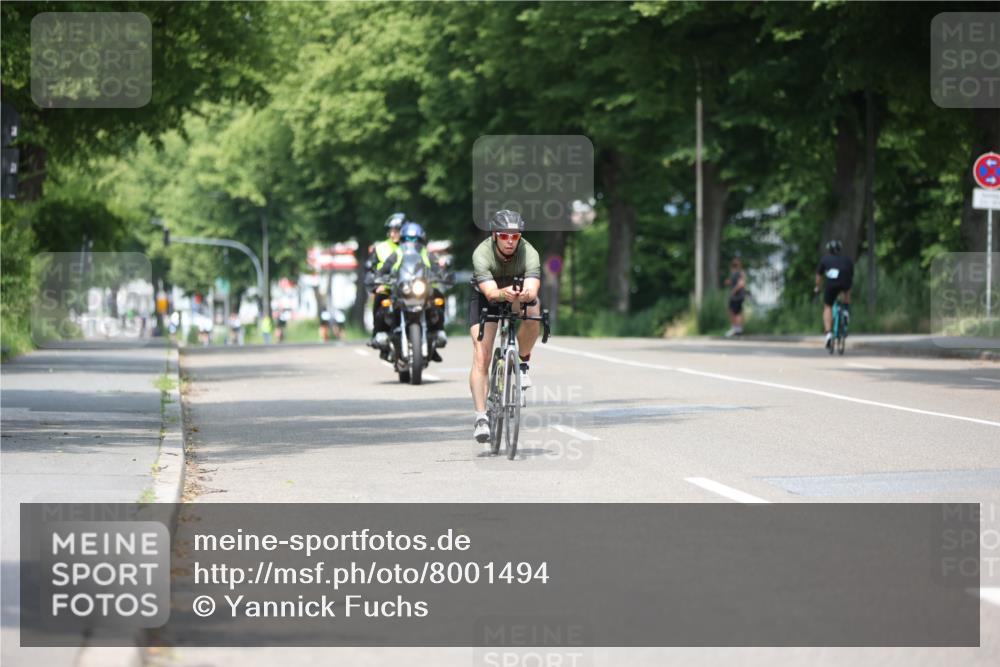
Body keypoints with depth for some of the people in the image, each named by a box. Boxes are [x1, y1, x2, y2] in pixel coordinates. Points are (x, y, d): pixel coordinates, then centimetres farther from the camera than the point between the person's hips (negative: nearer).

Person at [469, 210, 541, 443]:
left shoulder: (529, 253, -28)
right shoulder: (482, 254, -31)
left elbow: (533, 288, -42)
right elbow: (490, 291, -43)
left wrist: (525, 293, -65)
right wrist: (504, 293, -65)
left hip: (520, 298, 1)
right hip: (486, 298, -1)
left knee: (532, 312, -34)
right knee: (481, 357, -15)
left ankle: (522, 363, -9)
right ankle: (481, 417, -11)